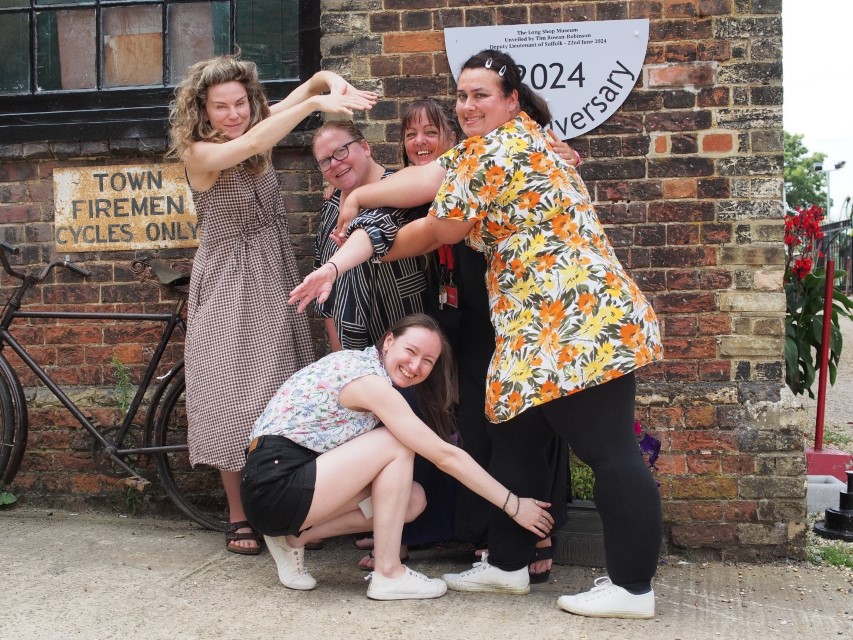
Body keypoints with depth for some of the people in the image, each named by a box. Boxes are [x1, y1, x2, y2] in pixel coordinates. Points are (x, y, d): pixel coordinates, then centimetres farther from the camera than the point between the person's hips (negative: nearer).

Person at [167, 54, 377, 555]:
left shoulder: (262, 125, 2)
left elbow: (317, 80, 1)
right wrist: (315, 103, -37)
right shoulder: (198, 152, -11)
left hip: (275, 280, 5)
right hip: (228, 286, -4)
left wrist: (334, 83, -23)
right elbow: (251, 144, -30)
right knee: (234, 398, 1)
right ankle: (239, 517, 14)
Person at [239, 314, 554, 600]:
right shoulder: (371, 382, -18)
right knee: (396, 445, -17)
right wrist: (513, 505, -11)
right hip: (273, 485, -9)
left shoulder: (358, 360, 9)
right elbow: (445, 455, -17)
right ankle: (388, 574, -10)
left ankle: (295, 538, 7)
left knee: (412, 498, 3)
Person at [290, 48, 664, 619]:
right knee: (516, 443, 14)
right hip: (541, 330, 11)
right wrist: (361, 197, 11)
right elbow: (429, 177, 12)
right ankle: (507, 563, 25)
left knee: (610, 454, -5)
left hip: (578, 325, -11)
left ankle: (633, 588, 3)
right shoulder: (512, 141, 19)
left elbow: (439, 229, -3)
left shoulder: (499, 149, -10)